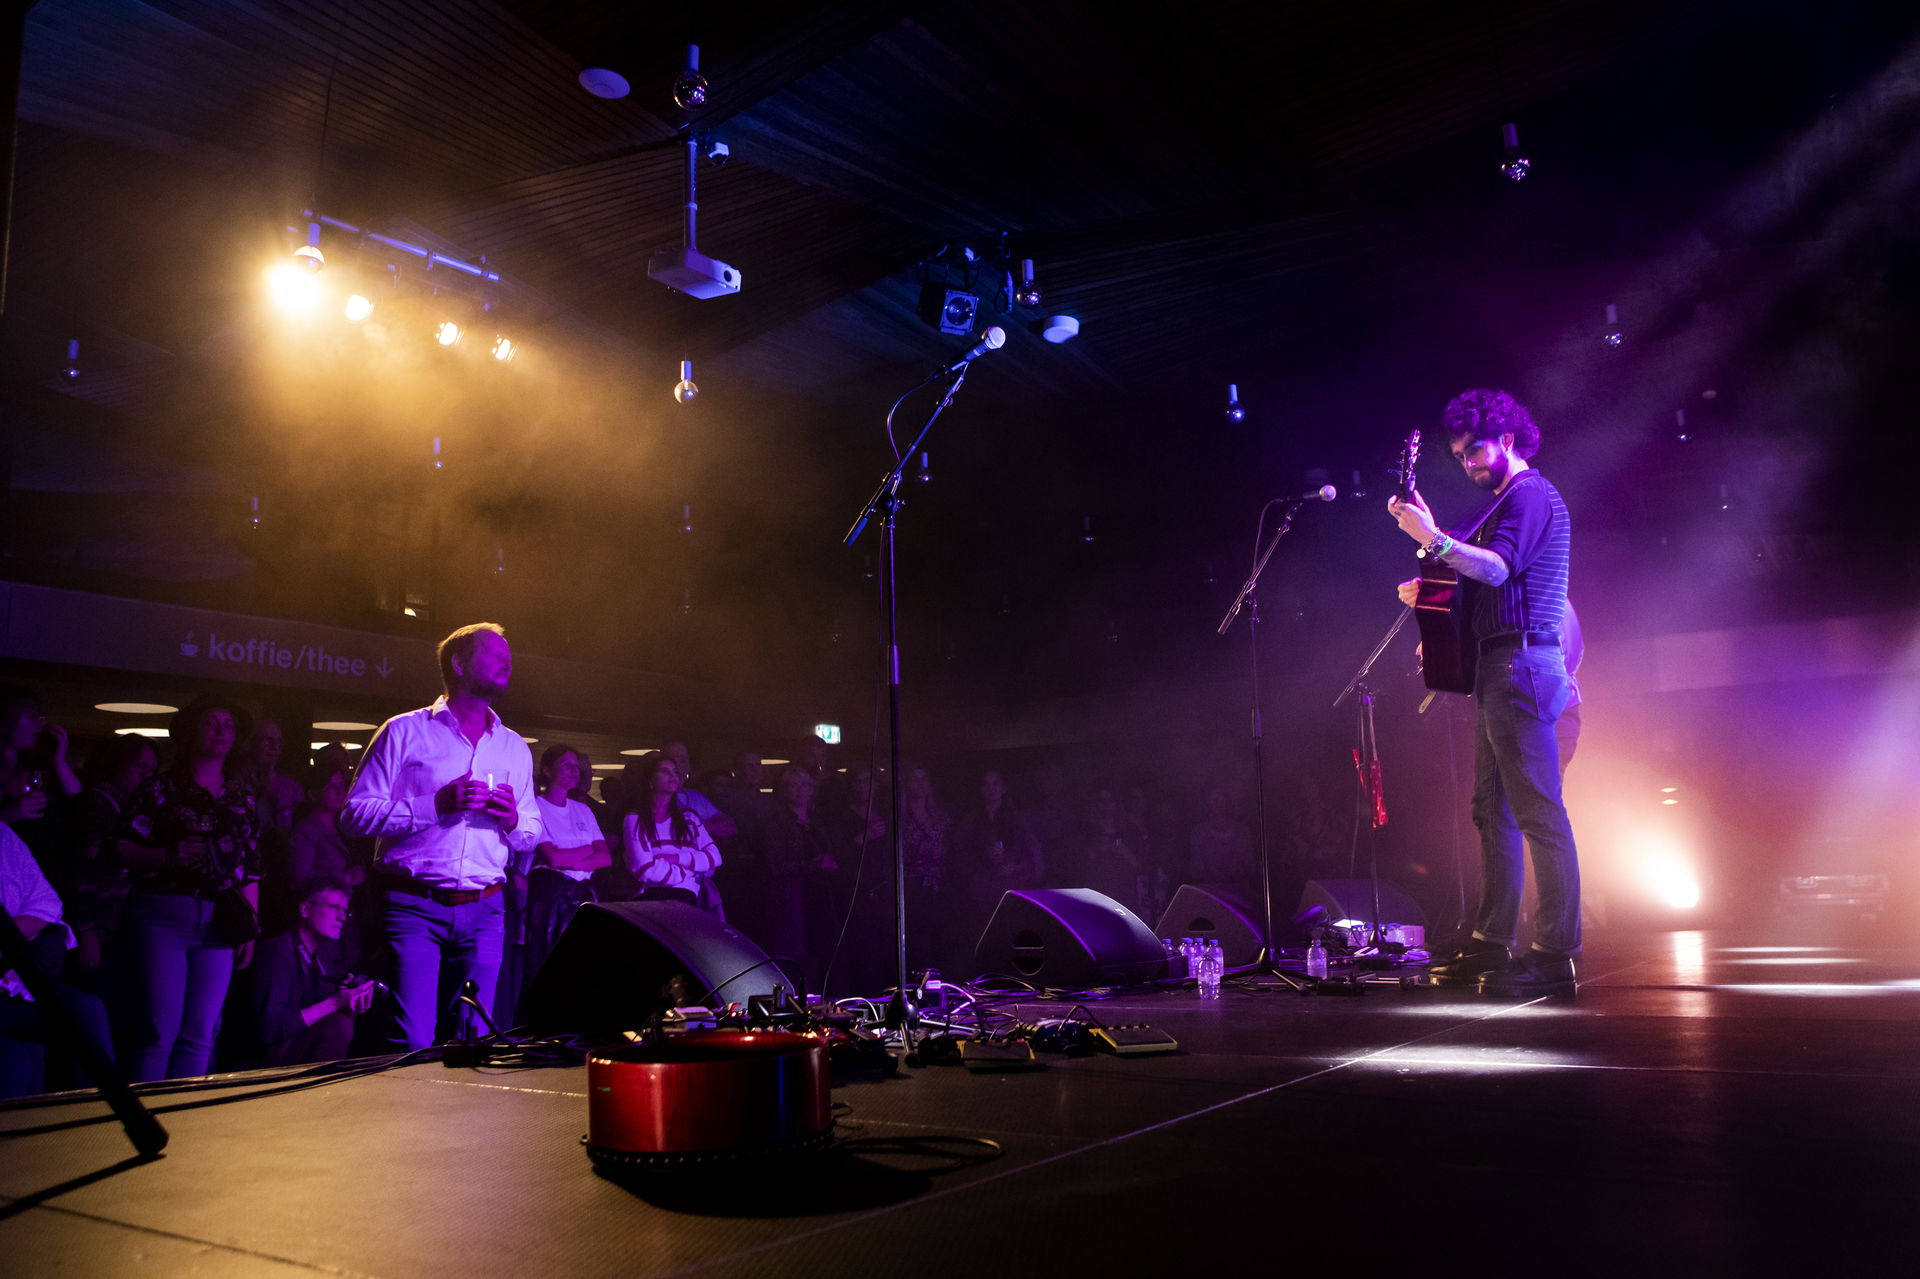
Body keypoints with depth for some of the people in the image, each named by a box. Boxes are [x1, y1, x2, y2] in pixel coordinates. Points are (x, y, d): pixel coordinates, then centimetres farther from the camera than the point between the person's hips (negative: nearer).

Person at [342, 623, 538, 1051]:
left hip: (485, 909, 4)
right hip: (413, 905, -4)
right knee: (413, 1042, -8)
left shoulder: (515, 748, 17)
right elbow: (356, 813, -5)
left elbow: (531, 831, 18)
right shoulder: (405, 732, 3)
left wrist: (511, 820, -5)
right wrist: (437, 804, -15)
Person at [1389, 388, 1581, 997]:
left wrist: (1434, 539, -30)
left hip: (1521, 662, -11)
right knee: (1493, 809, 11)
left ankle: (1556, 954, -10)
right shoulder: (1508, 502, 24)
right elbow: (1479, 576, 28)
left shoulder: (1531, 494, -7)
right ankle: (1493, 943, 17)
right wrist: (1432, 590, 14)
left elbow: (1497, 567, -22)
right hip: (1497, 668, 11)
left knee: (1539, 812, -11)